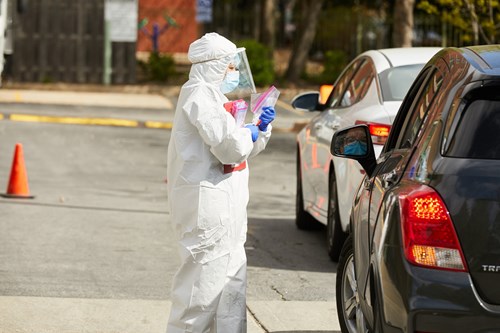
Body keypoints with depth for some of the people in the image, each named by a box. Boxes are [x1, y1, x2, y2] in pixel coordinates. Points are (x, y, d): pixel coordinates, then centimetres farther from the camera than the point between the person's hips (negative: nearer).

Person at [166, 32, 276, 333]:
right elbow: (230, 147, -24)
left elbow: (246, 150, 25)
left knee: (233, 280, 12)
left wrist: (263, 128, 8)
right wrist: (249, 134, -5)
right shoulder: (200, 94, -13)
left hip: (224, 206, 11)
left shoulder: (212, 95, 19)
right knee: (206, 279, -8)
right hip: (208, 203, -11)